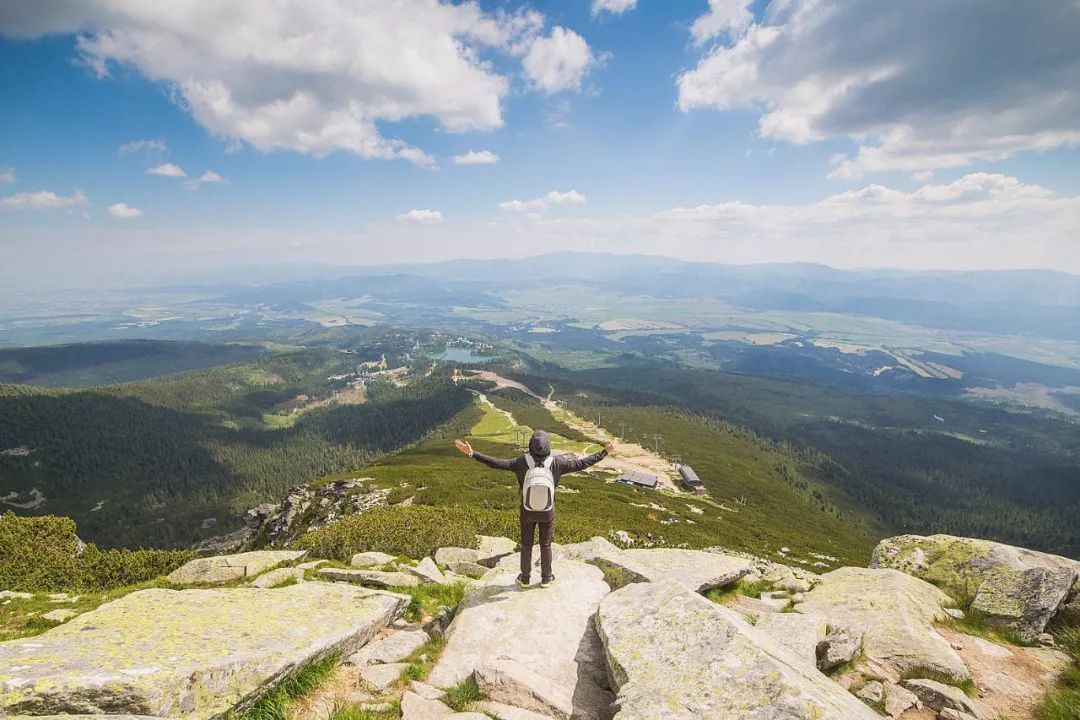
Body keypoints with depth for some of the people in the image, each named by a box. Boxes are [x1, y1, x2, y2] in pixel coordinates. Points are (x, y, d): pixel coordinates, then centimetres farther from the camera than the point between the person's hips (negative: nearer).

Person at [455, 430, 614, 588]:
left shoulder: (523, 462, -25)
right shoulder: (556, 463, -24)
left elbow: (497, 463, -26)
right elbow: (581, 464, -18)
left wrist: (472, 453, -24)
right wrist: (605, 452, -10)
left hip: (528, 512, 0)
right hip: (547, 513, 0)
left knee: (526, 545, 21)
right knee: (546, 545, 21)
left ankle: (524, 578, 37)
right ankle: (546, 578, 38)